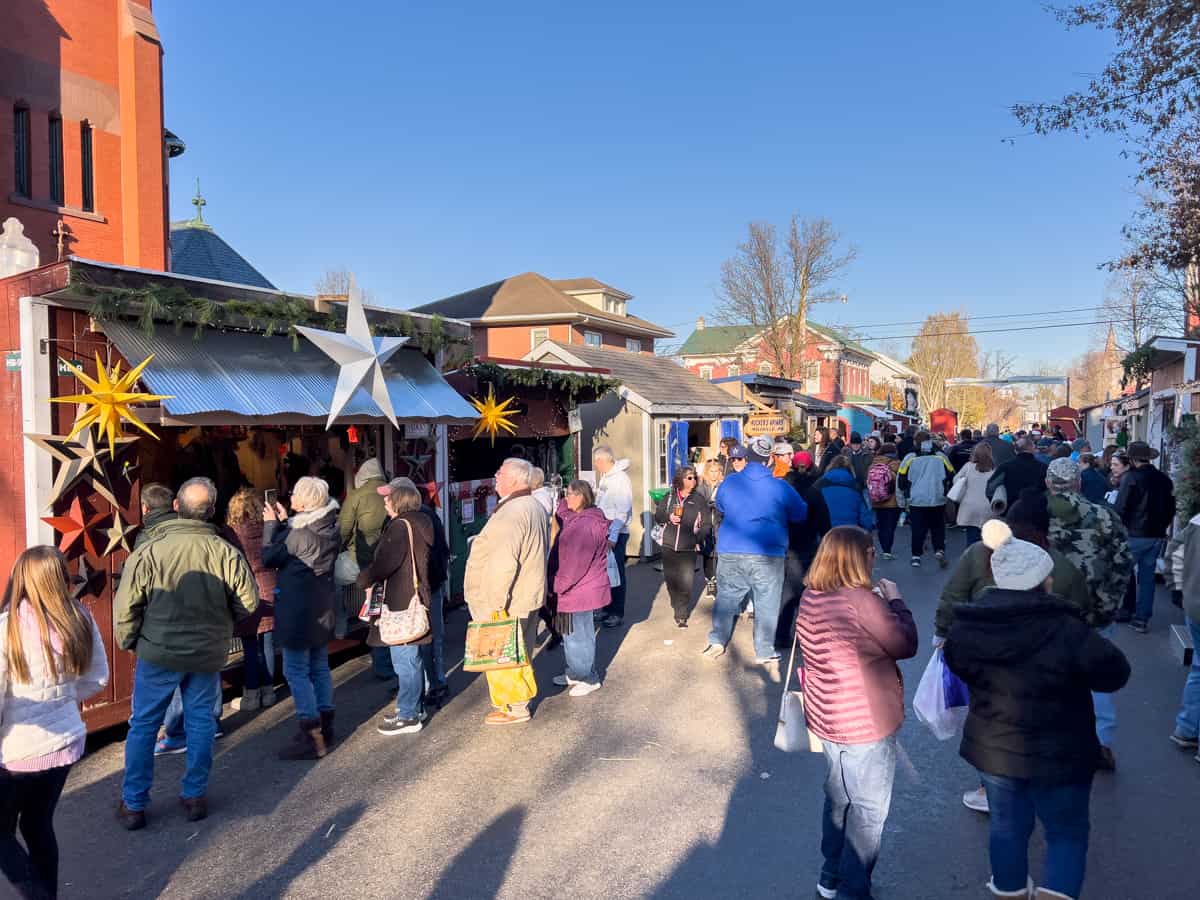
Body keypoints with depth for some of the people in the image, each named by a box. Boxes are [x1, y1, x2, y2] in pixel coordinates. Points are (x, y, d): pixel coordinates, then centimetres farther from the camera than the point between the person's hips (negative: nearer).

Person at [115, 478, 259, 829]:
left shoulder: (148, 552, -15)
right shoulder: (226, 553, -12)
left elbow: (126, 606, -11)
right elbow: (248, 602, -5)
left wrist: (128, 642, 7)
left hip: (157, 654, -1)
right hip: (208, 654, 1)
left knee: (143, 725, 14)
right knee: (201, 722, 15)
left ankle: (133, 803, 22)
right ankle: (195, 796, 25)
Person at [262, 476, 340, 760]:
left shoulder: (298, 535, -21)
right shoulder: (330, 529, 5)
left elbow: (269, 557, -9)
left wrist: (271, 525, 0)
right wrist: (283, 523, 13)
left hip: (298, 611, -9)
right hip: (322, 611, 9)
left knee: (296, 671, -2)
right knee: (319, 668, 16)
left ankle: (311, 737, -1)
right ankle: (325, 726, 24)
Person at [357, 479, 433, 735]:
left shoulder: (400, 527, -18)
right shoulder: (420, 522, 12)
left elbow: (383, 564, -21)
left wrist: (364, 579, -2)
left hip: (401, 605, -10)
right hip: (415, 600, 10)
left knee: (404, 661, -1)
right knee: (411, 659, 19)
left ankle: (408, 716, 7)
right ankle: (414, 707, 29)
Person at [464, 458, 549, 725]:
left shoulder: (510, 513, -25)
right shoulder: (535, 506, 9)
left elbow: (503, 562, -31)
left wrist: (497, 601, -26)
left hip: (508, 602, -10)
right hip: (529, 594, 10)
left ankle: (515, 708, 14)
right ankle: (520, 697, 34)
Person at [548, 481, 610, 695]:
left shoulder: (585, 524, -23)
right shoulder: (575, 518, 10)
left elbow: (576, 563, -24)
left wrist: (558, 585, -17)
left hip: (580, 589, -10)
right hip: (575, 589, 10)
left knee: (579, 633, 2)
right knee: (571, 632, 20)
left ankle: (588, 678, 16)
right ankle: (575, 673, 35)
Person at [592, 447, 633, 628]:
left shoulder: (620, 479, -16)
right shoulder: (604, 478, 11)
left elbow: (622, 512, -20)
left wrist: (613, 537, -24)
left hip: (616, 534, -8)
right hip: (603, 533, 8)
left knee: (616, 574, -1)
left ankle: (618, 613, 8)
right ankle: (609, 609, 25)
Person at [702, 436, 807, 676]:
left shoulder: (730, 482, 2)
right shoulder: (780, 487, -4)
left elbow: (720, 506, 20)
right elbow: (801, 514, 6)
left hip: (731, 552, 2)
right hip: (769, 554, -2)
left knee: (726, 597, 16)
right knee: (767, 604, 5)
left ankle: (717, 641, 24)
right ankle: (766, 654, 8)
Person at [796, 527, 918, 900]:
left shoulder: (811, 598, 0)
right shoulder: (861, 602, -26)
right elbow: (906, 645, -14)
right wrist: (894, 599, -5)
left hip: (829, 716, 8)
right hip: (865, 723, -8)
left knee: (839, 799, 24)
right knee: (869, 811, 10)